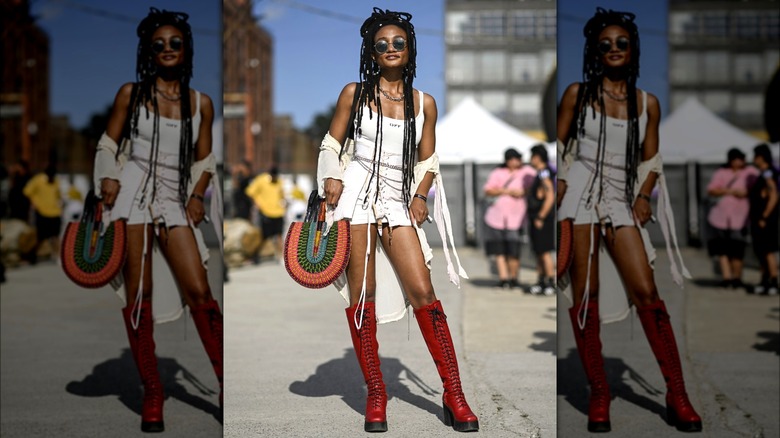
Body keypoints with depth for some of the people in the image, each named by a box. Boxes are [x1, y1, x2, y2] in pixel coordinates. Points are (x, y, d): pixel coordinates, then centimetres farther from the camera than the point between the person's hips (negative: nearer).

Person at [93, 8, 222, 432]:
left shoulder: (201, 102, 12)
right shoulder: (131, 93, 7)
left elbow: (205, 158, 15)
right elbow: (108, 143, 9)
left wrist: (198, 195, 1)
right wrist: (109, 179, -7)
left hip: (175, 198, 1)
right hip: (134, 191, -1)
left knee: (199, 290, -8)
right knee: (139, 292, -3)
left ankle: (227, 385, 0)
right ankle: (152, 392, 5)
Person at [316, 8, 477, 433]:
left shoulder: (425, 103, 11)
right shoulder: (354, 93, 7)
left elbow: (428, 158, 16)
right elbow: (331, 143, 10)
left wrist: (421, 195, 0)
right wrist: (332, 178, -8)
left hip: (399, 198, 1)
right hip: (358, 191, -1)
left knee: (422, 291, -8)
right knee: (362, 293, -4)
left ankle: (453, 394, -1)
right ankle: (375, 394, 6)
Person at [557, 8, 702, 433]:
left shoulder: (647, 103, 12)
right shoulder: (577, 93, 6)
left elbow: (651, 159, 14)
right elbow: (559, 145, 7)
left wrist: (643, 195, -1)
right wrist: (559, 184, -7)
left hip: (621, 200, 2)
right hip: (580, 193, -1)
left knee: (646, 292, -6)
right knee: (586, 292, -3)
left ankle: (677, 395, 0)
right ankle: (598, 392, 6)